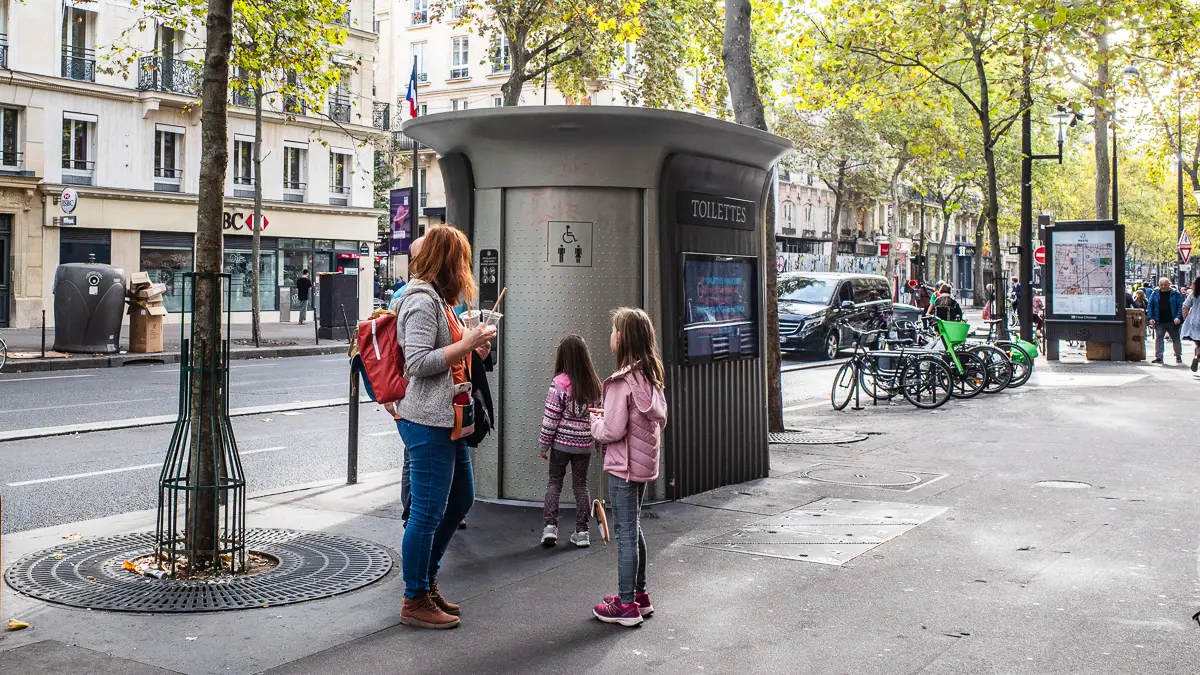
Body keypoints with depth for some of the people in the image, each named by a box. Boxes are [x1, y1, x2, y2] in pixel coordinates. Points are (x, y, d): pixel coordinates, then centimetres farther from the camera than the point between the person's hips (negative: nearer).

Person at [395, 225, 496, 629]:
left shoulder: (437, 298, 18)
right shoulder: (422, 301, -15)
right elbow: (418, 363, -23)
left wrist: (470, 341, 13)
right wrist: (467, 344, -19)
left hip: (448, 421, 11)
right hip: (427, 423, -11)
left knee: (460, 501, 20)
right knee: (428, 512, -3)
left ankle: (426, 580, 32)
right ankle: (415, 602, 9)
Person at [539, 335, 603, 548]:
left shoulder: (559, 383, -14)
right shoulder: (595, 384, -2)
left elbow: (551, 418, -12)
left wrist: (544, 444, -3)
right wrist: (597, 439, 17)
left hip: (561, 442, -3)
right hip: (585, 443, 3)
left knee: (554, 483, 11)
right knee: (581, 485, 12)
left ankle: (550, 526, 3)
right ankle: (582, 531, 12)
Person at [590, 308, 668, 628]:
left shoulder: (622, 381, -20)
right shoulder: (651, 376, 6)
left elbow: (612, 430, -22)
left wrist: (595, 422, 0)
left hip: (624, 467, -9)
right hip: (645, 463, 9)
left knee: (625, 533, -1)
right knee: (633, 529, 20)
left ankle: (626, 605, 7)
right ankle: (639, 594, 30)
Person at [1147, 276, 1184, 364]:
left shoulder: (1175, 294, 0)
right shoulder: (1155, 293, 4)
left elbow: (1181, 306, -2)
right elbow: (1149, 306, 5)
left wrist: (1179, 317, -14)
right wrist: (1150, 318, -6)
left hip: (1172, 322, -1)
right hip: (1159, 322, 1)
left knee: (1176, 339, 9)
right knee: (1158, 339, -4)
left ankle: (1178, 357, 20)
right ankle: (1158, 357, -1)